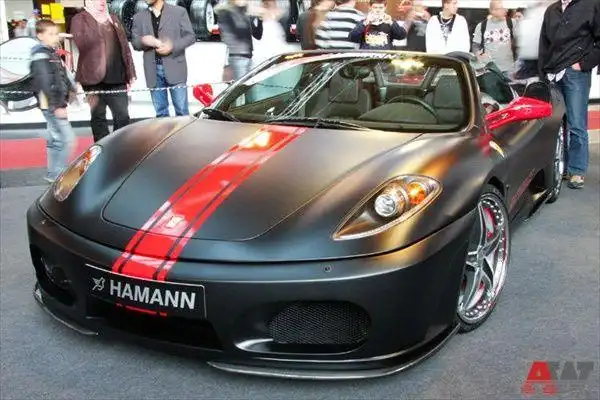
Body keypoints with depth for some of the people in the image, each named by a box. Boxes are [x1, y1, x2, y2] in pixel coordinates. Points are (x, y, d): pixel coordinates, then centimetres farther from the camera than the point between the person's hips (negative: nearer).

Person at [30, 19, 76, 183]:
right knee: (67, 139, -12)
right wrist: (56, 106, -24)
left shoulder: (52, 52, 15)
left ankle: (53, 174, 24)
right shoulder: (40, 55, -15)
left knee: (55, 139, 15)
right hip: (50, 104, -10)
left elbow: (62, 76, 24)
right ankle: (57, 174, -6)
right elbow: (45, 84, -21)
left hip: (57, 103, 10)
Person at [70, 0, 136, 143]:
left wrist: (130, 73, 8)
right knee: (98, 116, 6)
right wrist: (98, 26, -16)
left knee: (122, 116, 1)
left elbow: (124, 45, 15)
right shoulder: (80, 19, 2)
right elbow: (81, 43, -14)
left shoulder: (113, 18, 17)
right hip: (95, 78, -3)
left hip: (117, 77, 4)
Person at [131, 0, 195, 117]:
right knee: (160, 112, 8)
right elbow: (134, 42, 9)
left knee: (182, 111, -1)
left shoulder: (179, 12, 5)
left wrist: (172, 46, -15)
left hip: (174, 67, -2)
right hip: (153, 70, 3)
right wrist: (144, 40, -15)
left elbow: (190, 36, 2)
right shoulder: (139, 17, 13)